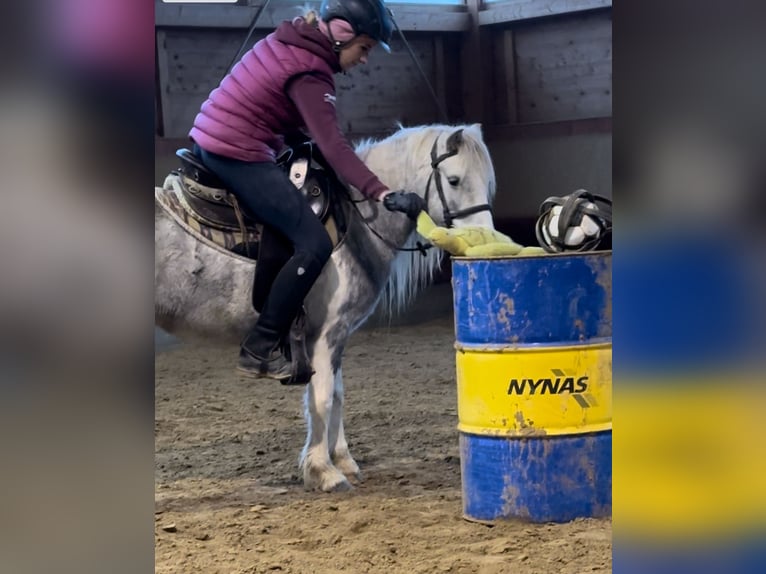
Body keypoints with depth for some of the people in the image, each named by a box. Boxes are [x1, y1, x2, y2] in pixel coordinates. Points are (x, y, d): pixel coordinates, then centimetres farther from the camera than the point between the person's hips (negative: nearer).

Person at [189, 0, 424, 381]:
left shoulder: (288, 42, 10)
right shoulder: (308, 75, -18)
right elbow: (333, 147, -27)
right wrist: (384, 195, -35)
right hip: (239, 156, -11)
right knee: (314, 245, -14)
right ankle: (259, 350, -11)